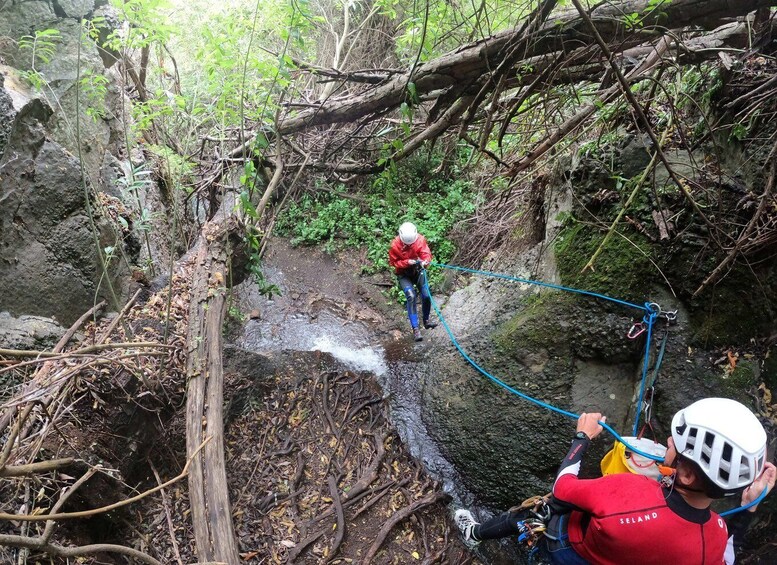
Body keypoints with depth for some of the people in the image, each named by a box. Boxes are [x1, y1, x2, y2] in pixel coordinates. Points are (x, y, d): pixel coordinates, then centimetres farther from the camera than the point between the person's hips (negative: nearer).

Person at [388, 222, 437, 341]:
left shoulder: (420, 239, -16)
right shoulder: (395, 245, -21)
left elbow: (426, 253, -19)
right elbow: (394, 262, -13)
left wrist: (425, 261, -43)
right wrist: (407, 262, -29)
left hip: (418, 270, 3)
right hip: (403, 274, -3)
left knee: (426, 296, -2)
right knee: (411, 297, -22)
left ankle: (426, 320, 26)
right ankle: (415, 328, -18)